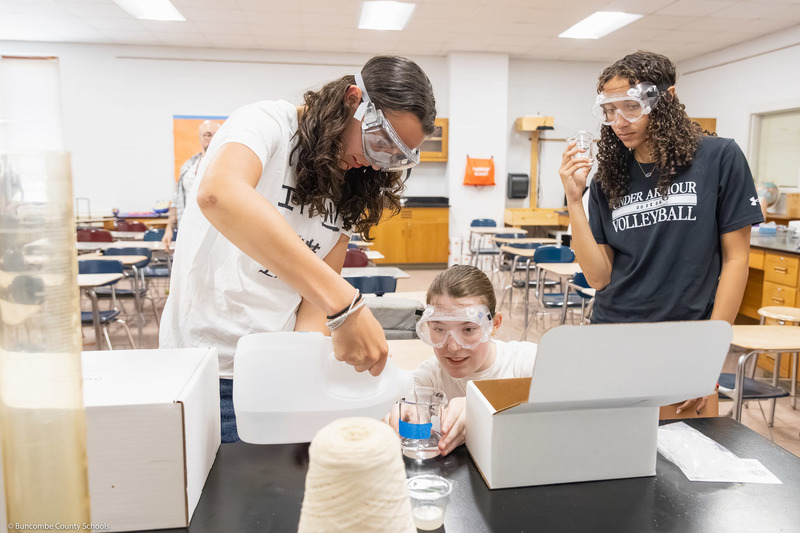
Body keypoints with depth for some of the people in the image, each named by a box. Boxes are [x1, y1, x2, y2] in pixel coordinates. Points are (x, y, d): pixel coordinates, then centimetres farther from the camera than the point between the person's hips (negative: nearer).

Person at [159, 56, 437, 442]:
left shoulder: (351, 186, 6)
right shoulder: (267, 122, -14)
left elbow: (320, 286, 1)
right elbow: (218, 194, -37)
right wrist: (346, 305, -44)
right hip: (210, 369, -5)